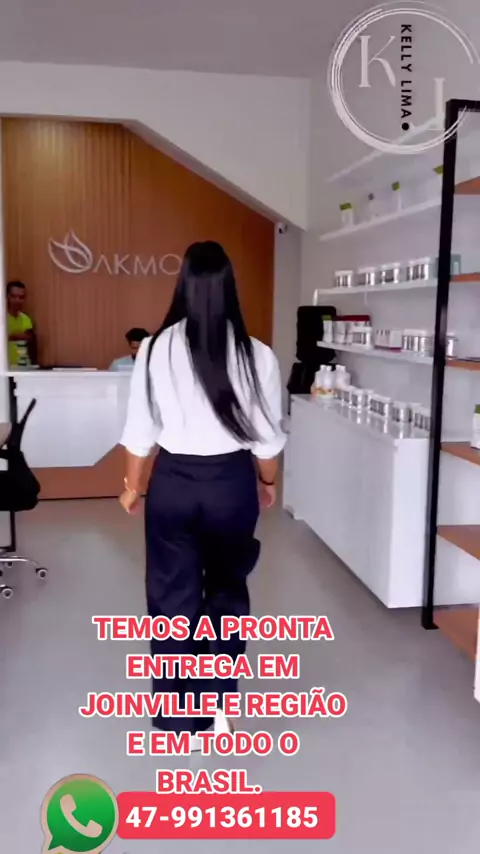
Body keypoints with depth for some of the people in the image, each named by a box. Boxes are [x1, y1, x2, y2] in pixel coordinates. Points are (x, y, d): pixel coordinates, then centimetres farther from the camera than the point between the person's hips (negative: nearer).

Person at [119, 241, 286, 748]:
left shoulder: (156, 349, -10)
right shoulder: (256, 355, -11)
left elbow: (140, 431, -4)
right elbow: (266, 436, -4)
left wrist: (132, 485, 12)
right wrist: (268, 483, 15)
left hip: (173, 482, 0)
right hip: (231, 482, 1)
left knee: (174, 600, 13)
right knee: (227, 590, 22)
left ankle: (184, 722, 25)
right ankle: (220, 706, 30)